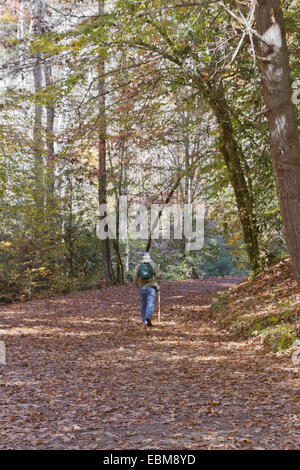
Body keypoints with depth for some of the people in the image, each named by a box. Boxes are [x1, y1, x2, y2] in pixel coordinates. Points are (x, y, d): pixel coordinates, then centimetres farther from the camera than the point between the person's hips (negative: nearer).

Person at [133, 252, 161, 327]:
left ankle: (144, 320, 24)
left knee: (143, 303, 17)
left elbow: (135, 276, -1)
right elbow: (158, 275, -4)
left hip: (142, 287, 2)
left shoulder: (138, 265, 5)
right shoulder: (154, 265, 2)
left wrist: (137, 285, 14)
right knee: (150, 303, -8)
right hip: (151, 287, -2)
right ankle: (148, 317, -30)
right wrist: (157, 284, 14)